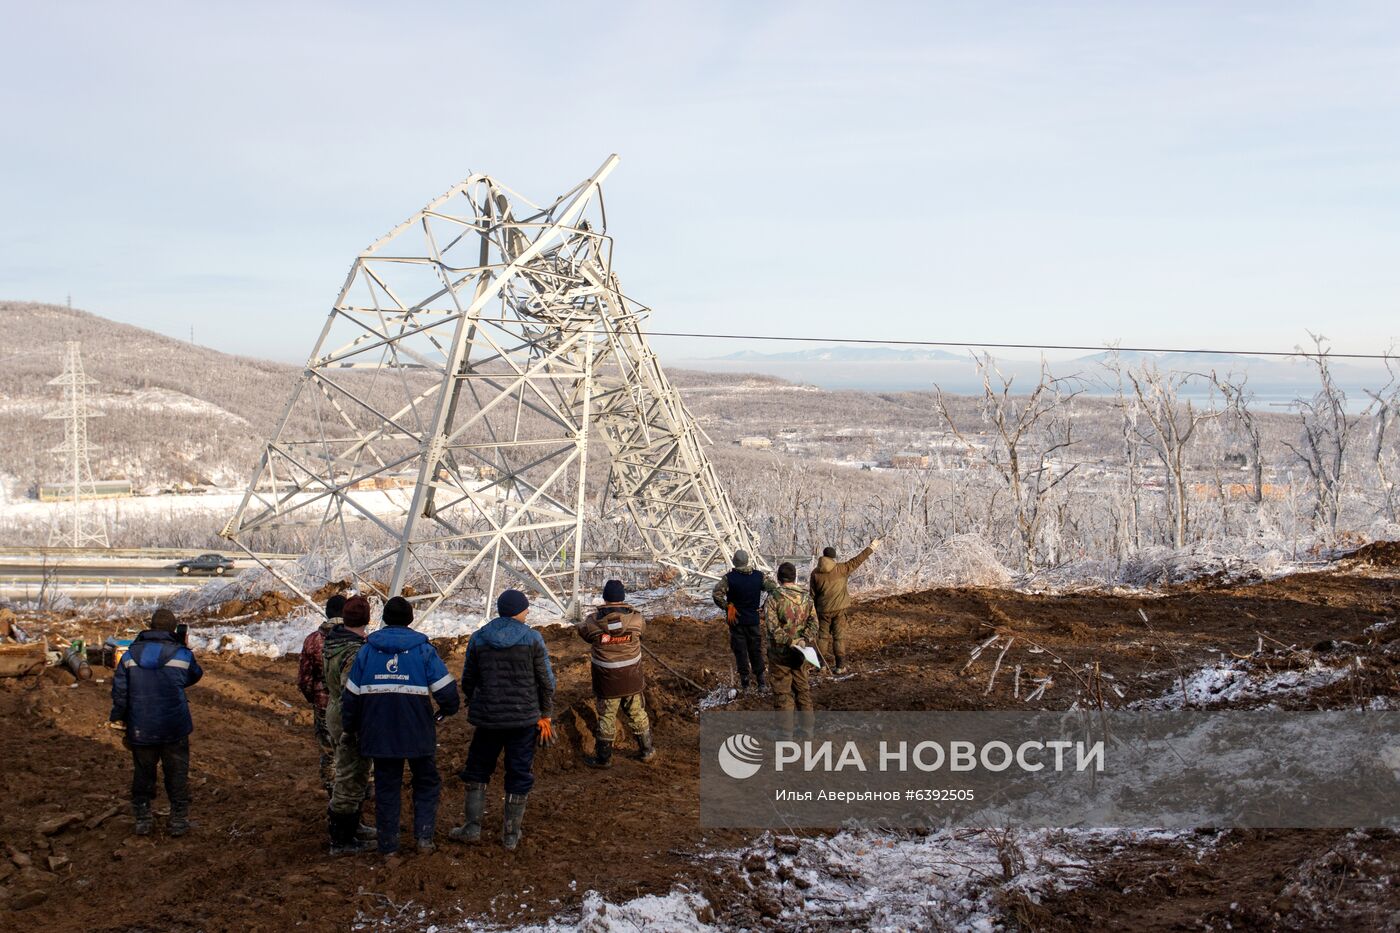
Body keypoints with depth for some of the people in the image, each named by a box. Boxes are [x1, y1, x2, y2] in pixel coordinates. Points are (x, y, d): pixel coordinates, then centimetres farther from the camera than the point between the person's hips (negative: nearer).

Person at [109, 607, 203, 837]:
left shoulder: (131, 654, 1)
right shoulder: (181, 654, -6)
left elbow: (119, 689, 2)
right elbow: (195, 676, 13)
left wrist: (119, 719, 13)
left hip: (141, 729, 2)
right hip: (174, 727, -2)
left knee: (142, 773, 15)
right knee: (177, 774, 10)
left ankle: (142, 820, 21)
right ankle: (178, 820, 14)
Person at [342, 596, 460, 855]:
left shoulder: (367, 650, 3)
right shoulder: (423, 649, -4)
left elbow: (351, 695, 4)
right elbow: (446, 690, -10)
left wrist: (351, 727, 17)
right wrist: (446, 710, 11)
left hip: (380, 734, 2)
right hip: (418, 735, -2)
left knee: (386, 787, 12)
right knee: (427, 783, 16)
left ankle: (388, 845, 14)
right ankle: (424, 837, 7)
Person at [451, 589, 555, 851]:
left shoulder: (478, 639, 1)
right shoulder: (532, 638, -6)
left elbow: (468, 680, 9)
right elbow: (546, 680, -4)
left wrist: (474, 705, 26)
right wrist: (545, 715, 7)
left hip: (487, 717, 2)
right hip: (525, 718, -2)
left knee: (477, 769, 18)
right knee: (519, 774, 9)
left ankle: (472, 825, 15)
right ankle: (511, 834, 13)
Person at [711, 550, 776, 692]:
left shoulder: (729, 578, -14)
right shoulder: (760, 576, -8)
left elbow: (716, 594, -22)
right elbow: (772, 589, -4)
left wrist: (727, 607, -11)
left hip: (736, 620, -2)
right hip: (753, 619, 2)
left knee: (740, 650, 9)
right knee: (756, 650, 12)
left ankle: (744, 681, 13)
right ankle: (761, 681, 14)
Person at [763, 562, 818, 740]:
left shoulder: (773, 599, -15)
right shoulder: (806, 597, 1)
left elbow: (773, 628, -23)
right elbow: (813, 624, -3)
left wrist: (790, 641, -21)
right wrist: (804, 640, -14)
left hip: (779, 653, -4)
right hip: (799, 653, 4)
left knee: (783, 692, 5)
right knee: (803, 689, 18)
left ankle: (786, 733, 11)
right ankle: (808, 729, 26)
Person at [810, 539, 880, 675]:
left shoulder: (815, 574, -2)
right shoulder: (840, 569, -8)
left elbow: (813, 595, 3)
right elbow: (856, 561, -1)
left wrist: (813, 613, 12)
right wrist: (870, 548, 9)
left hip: (823, 610, 2)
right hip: (839, 609, -2)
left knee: (823, 636, 13)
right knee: (839, 637, 3)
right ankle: (840, 666, 2)